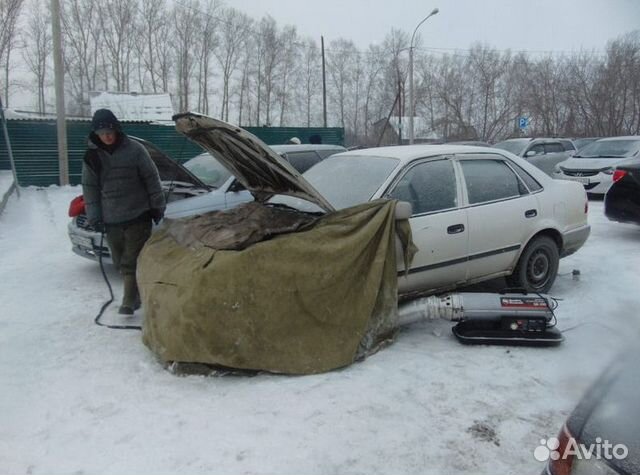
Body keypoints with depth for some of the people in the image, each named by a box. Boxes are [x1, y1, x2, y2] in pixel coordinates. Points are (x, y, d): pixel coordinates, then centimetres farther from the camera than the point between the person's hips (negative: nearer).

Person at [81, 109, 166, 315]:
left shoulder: (134, 150, -6)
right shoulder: (92, 156, 3)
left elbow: (152, 179, -2)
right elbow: (90, 188, 7)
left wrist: (157, 207, -2)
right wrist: (94, 217, 2)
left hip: (138, 216, -4)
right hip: (111, 220, 4)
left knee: (132, 261, -5)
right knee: (121, 262, 12)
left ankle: (129, 301, 0)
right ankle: (135, 295, 28)